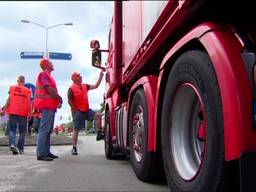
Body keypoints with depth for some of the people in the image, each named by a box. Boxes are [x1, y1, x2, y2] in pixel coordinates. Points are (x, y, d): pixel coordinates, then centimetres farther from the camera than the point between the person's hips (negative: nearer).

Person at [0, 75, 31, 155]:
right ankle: (20, 148, 8)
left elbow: (9, 99, -2)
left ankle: (12, 144, -20)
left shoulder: (12, 88, 5)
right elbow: (29, 103, -1)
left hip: (13, 112, 0)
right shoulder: (27, 90, 4)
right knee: (22, 131, 9)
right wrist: (30, 113, 3)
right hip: (23, 113, 0)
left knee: (11, 129, 3)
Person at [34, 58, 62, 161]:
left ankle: (46, 152, 18)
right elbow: (49, 89, -17)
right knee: (44, 129, -12)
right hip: (47, 106, -11)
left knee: (48, 130, 13)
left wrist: (57, 99, 8)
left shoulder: (48, 76, 22)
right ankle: (41, 154, -12)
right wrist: (60, 98, -6)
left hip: (50, 106, 11)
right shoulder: (43, 74, -9)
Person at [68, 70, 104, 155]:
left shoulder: (85, 86, 9)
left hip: (86, 110, 6)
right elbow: (69, 101, -11)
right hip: (77, 112, -6)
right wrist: (76, 110, -11)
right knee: (76, 130, 0)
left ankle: (99, 134, -9)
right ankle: (74, 148, 8)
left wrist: (100, 76, 0)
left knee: (98, 115, -14)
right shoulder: (71, 89, -11)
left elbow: (95, 86, 8)